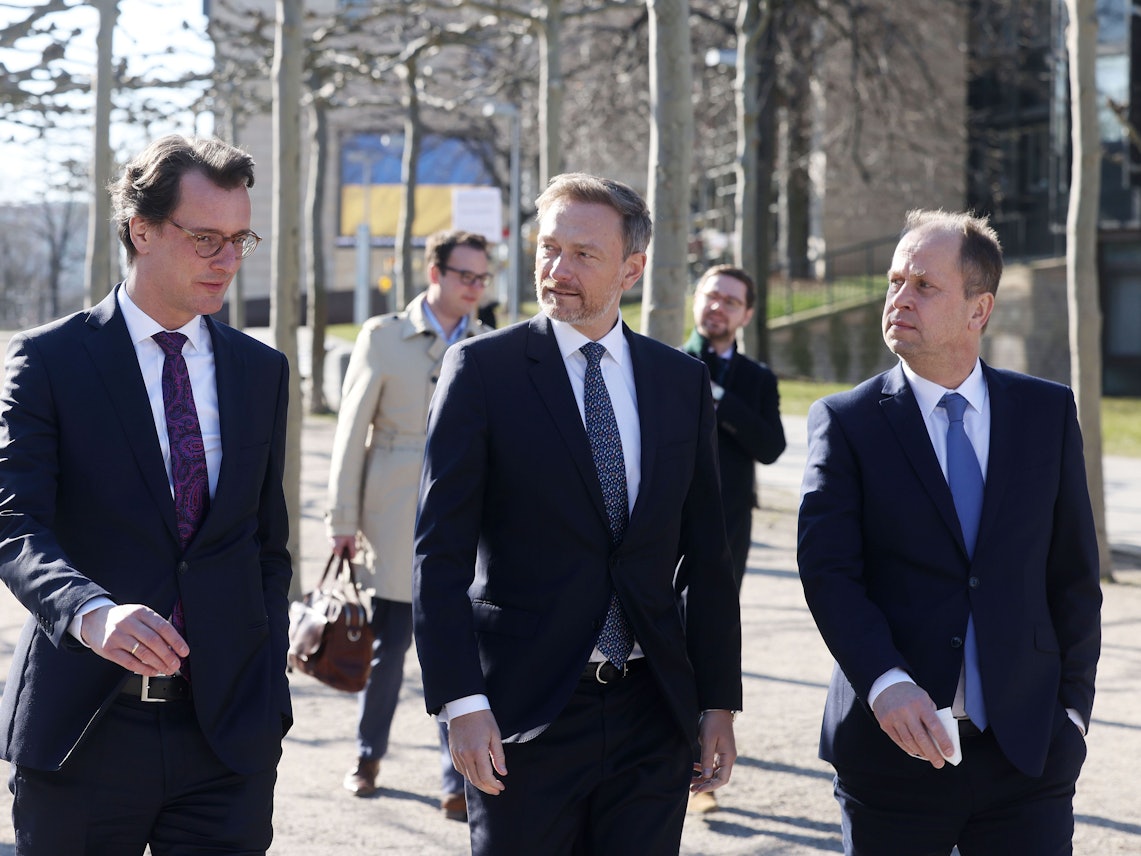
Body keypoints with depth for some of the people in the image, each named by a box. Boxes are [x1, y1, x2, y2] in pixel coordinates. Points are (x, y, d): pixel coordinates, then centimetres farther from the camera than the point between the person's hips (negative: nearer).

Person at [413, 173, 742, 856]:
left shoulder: (682, 381, 8)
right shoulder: (483, 369, -3)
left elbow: (708, 557, 12)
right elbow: (440, 554, -6)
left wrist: (719, 700, 8)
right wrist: (461, 703, -14)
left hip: (653, 714, 3)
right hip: (523, 714, -3)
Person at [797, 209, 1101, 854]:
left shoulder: (1049, 412, 7)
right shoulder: (845, 422, 0)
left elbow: (1074, 572, 9)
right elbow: (828, 570, -11)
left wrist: (1073, 704, 4)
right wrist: (885, 683, -25)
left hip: (1028, 749, 1)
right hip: (892, 750, -1)